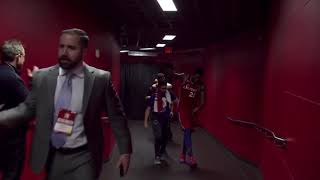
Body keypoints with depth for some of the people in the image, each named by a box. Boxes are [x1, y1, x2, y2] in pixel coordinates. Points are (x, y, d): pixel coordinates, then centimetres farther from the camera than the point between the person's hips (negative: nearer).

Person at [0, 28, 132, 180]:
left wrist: (125, 150, -3)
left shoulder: (101, 78, -10)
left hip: (84, 158, -3)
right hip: (52, 157, 4)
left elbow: (116, 116, -5)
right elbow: (28, 108, 4)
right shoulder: (41, 77, -2)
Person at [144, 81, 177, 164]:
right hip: (157, 119, -4)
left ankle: (161, 154, 28)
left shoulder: (169, 94, -6)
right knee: (158, 137, -11)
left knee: (165, 138, 11)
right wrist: (145, 121, -10)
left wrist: (171, 110, 8)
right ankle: (157, 157, -2)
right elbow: (148, 109, -10)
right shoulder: (154, 96, -14)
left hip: (166, 119, 4)